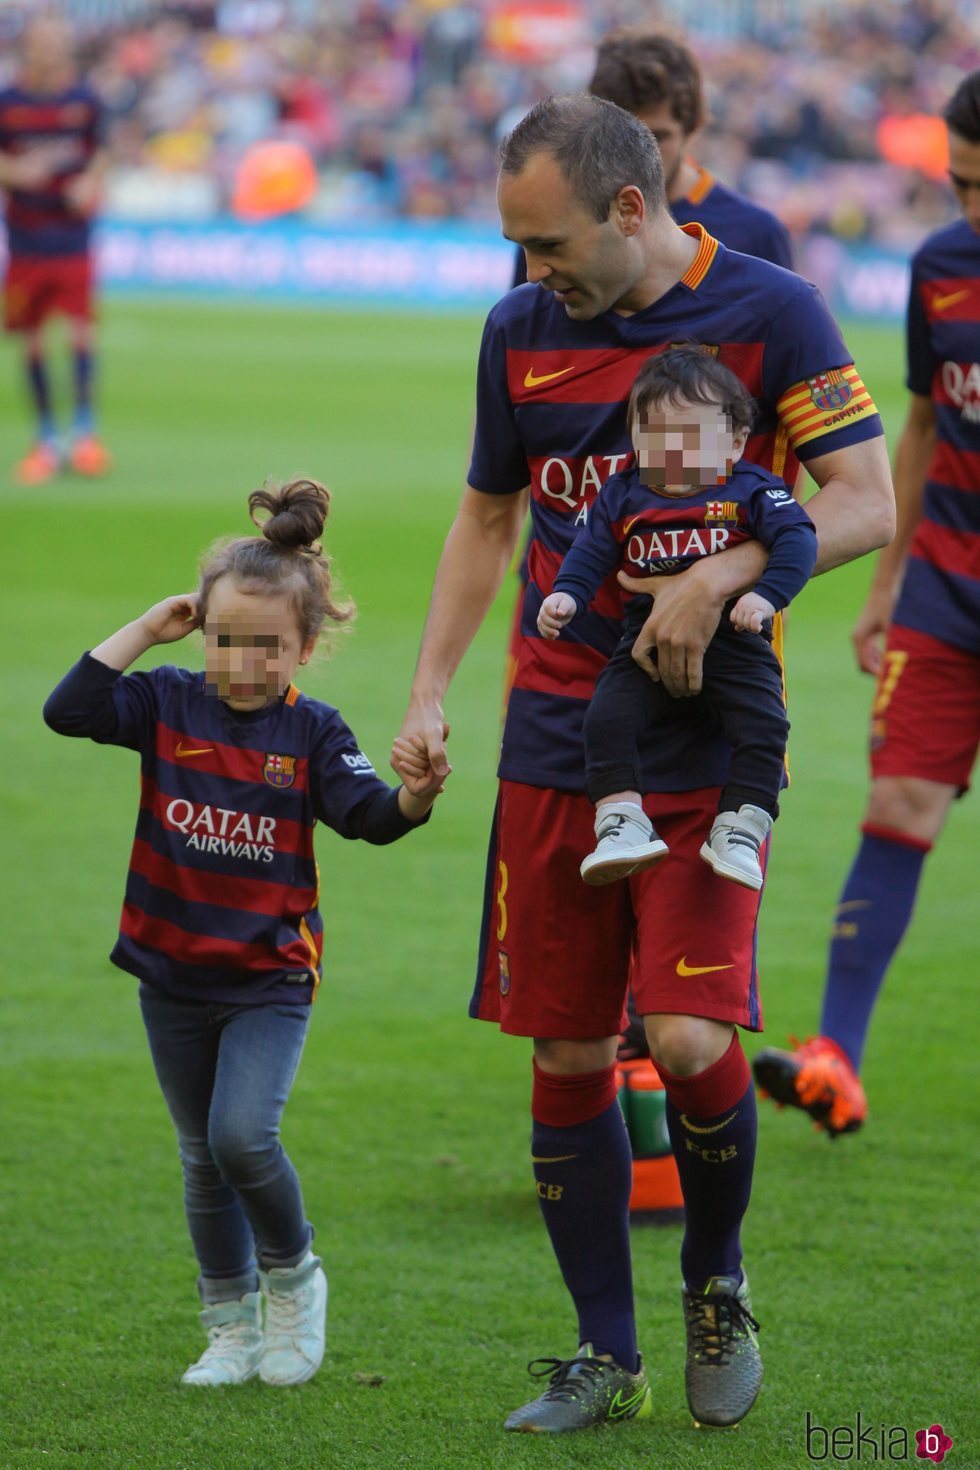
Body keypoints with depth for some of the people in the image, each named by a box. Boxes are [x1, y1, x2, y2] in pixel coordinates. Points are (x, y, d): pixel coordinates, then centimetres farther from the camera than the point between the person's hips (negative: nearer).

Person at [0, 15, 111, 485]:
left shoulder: (84, 101, 2)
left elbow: (99, 155, 13)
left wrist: (89, 183, -6)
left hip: (72, 236, 0)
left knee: (81, 327, -11)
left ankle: (84, 429, -2)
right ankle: (45, 438, 15)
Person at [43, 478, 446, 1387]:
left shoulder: (312, 732, -6)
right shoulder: (169, 706, -3)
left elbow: (367, 814, -16)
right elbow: (69, 708, -13)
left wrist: (415, 797, -37)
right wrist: (146, 630, -13)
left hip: (269, 978, -3)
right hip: (173, 973, 3)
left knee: (243, 1136, -20)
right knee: (203, 1159, 12)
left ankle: (293, 1279, 8)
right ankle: (232, 1329, 25)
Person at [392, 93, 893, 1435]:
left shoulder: (770, 312, -6)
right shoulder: (522, 330, 7)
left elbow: (867, 504, -10)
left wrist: (720, 577, -23)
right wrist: (429, 696, 11)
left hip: (705, 752, -4)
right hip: (553, 740, 4)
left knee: (691, 1038, -14)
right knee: (566, 1053, 3)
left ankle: (716, 1286, 14)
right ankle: (606, 1356, 14)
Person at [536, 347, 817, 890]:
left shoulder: (750, 491, 0)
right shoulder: (621, 498, 9)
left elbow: (797, 539, -9)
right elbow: (589, 554, 11)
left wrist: (766, 595, -24)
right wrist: (565, 596, -9)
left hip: (734, 643, -2)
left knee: (763, 723, -22)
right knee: (607, 716, -19)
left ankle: (740, 830, -15)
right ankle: (622, 822, -16)